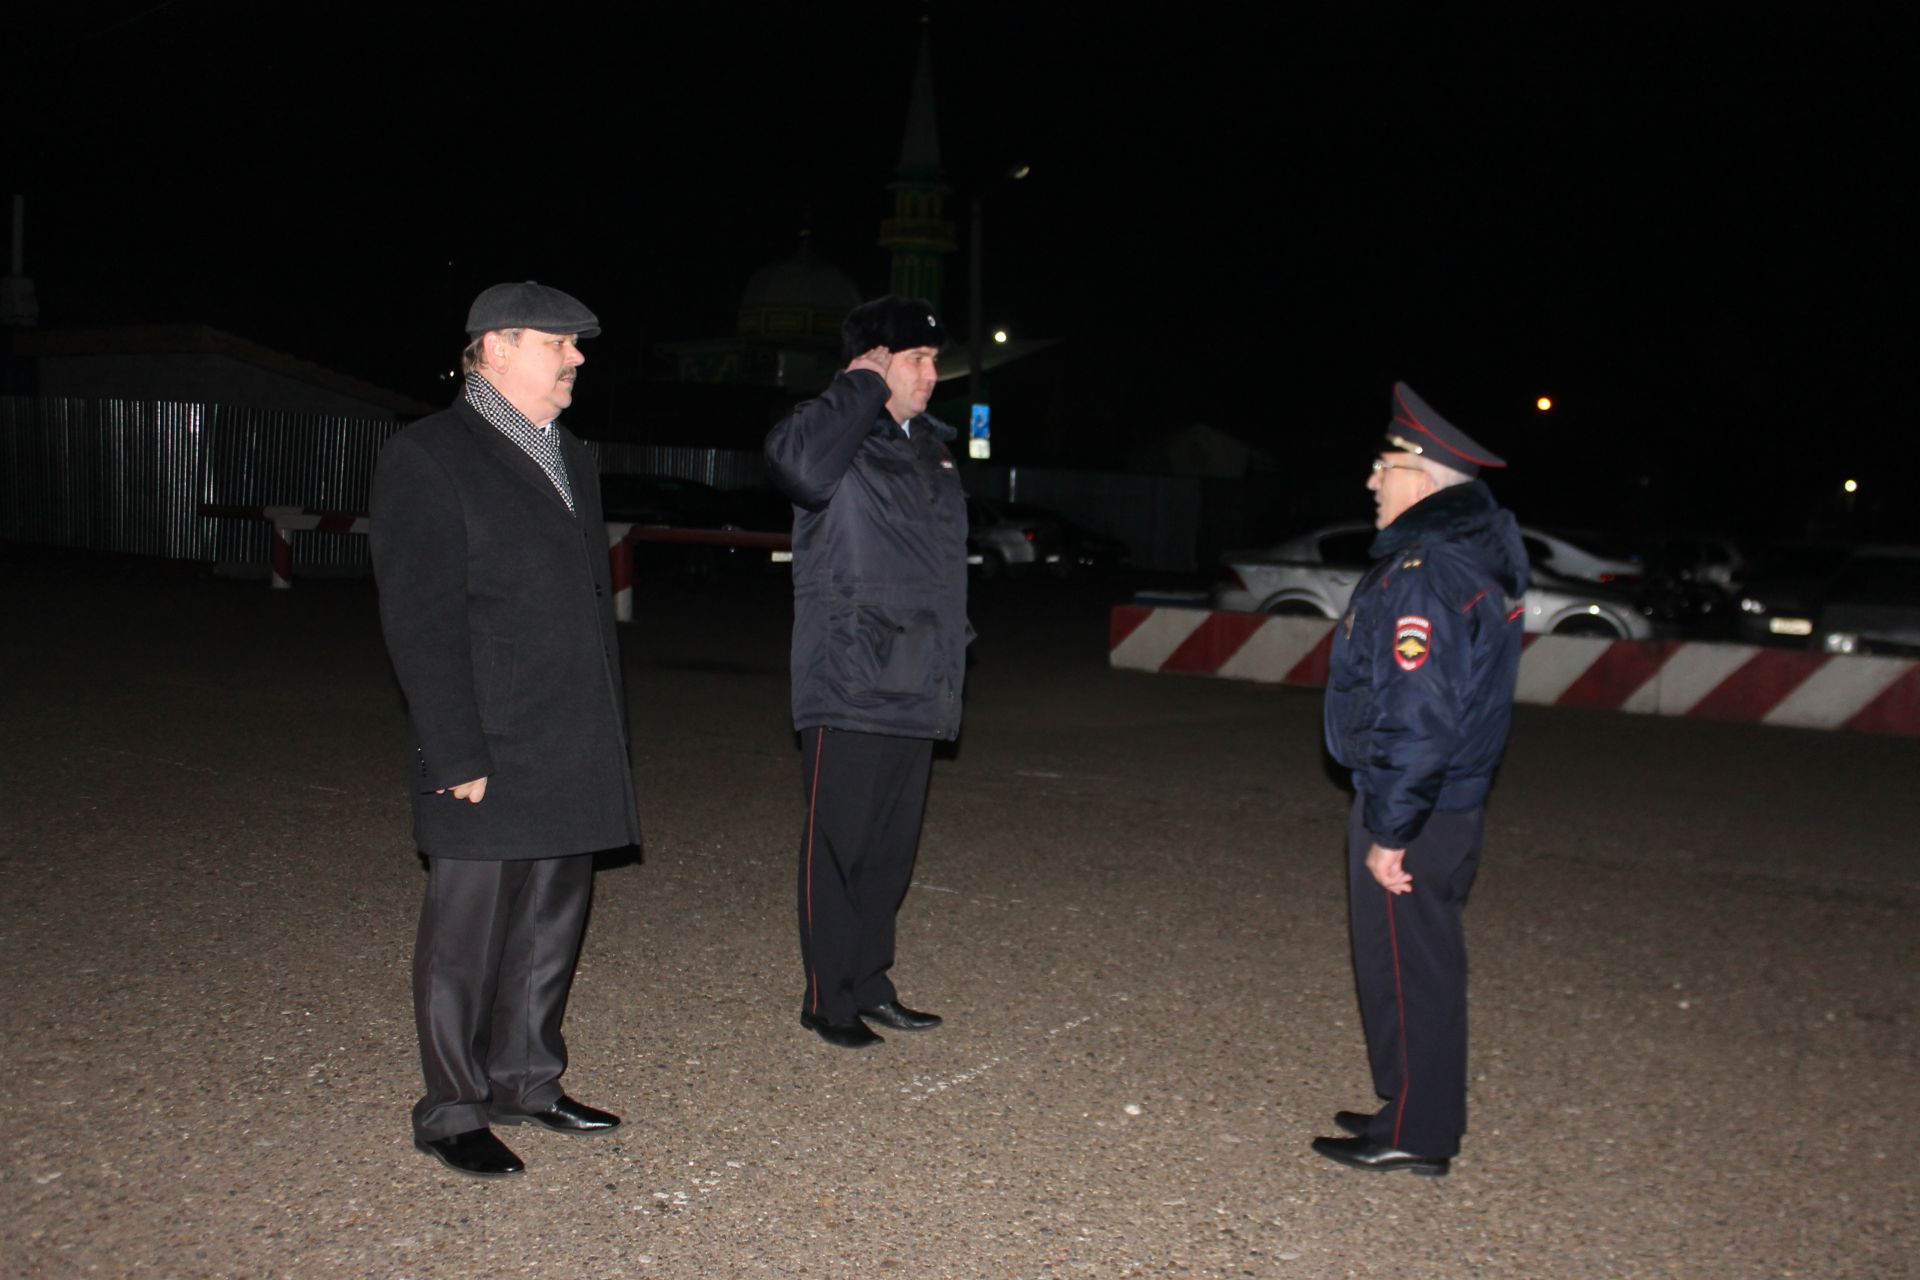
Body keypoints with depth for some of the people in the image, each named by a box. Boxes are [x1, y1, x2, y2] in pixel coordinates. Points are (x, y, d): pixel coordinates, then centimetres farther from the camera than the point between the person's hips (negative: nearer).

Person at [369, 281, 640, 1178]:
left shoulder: (571, 460, 17)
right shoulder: (426, 458, -7)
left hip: (573, 754, 8)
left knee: (553, 921, 14)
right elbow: (421, 622, -13)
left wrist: (608, 733, 14)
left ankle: (525, 1080, 29)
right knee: (467, 933, 3)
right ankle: (452, 1112, 17)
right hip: (488, 754, -7)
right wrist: (457, 755, -18)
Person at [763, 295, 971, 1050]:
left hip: (916, 688, 7)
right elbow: (798, 463, -34)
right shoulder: (839, 436, -7)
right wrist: (863, 387, -20)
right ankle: (829, 999, 12)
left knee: (893, 845, 13)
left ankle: (870, 984, 25)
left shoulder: (931, 445, 17)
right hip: (849, 684, -7)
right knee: (840, 842, 0)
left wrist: (949, 660, 20)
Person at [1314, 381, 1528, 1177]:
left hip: (1414, 816, -10)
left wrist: (1388, 832, -20)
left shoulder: (1425, 576, -23)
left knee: (1406, 971, 2)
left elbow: (1417, 721, -26)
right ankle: (1416, 1112, 33)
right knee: (1418, 964, 19)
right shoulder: (1475, 554, 10)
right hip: (1451, 803, 10)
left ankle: (1413, 1136, 16)